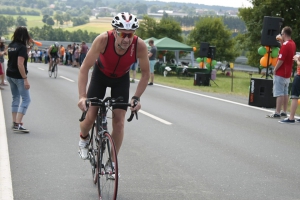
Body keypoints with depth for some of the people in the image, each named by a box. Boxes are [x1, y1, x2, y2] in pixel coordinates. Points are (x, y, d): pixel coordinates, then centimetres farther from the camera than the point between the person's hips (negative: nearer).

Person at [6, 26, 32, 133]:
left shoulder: (11, 46, 7)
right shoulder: (22, 47, -17)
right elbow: (20, 64, -24)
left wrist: (29, 47, 8)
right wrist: (25, 79, -24)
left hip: (10, 75, 8)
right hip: (18, 76, -8)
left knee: (16, 98, 18)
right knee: (26, 99, -5)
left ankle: (15, 122, 21)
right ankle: (17, 124, -14)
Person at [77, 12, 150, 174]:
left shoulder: (140, 45, -33)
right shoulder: (103, 39, -37)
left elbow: (145, 74, -17)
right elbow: (85, 68, -32)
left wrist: (136, 97, -27)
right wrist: (82, 96, -40)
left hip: (121, 79, 1)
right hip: (101, 74, -1)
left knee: (119, 121, -6)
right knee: (90, 117, -10)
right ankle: (84, 139, 26)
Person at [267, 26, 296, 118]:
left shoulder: (285, 45, -20)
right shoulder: (292, 44, 8)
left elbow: (281, 60, -22)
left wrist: (275, 69, -10)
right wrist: (281, 41, 15)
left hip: (280, 73, -9)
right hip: (288, 73, 9)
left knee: (279, 93, -7)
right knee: (285, 93, 13)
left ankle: (277, 113, -7)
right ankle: (284, 112, 16)